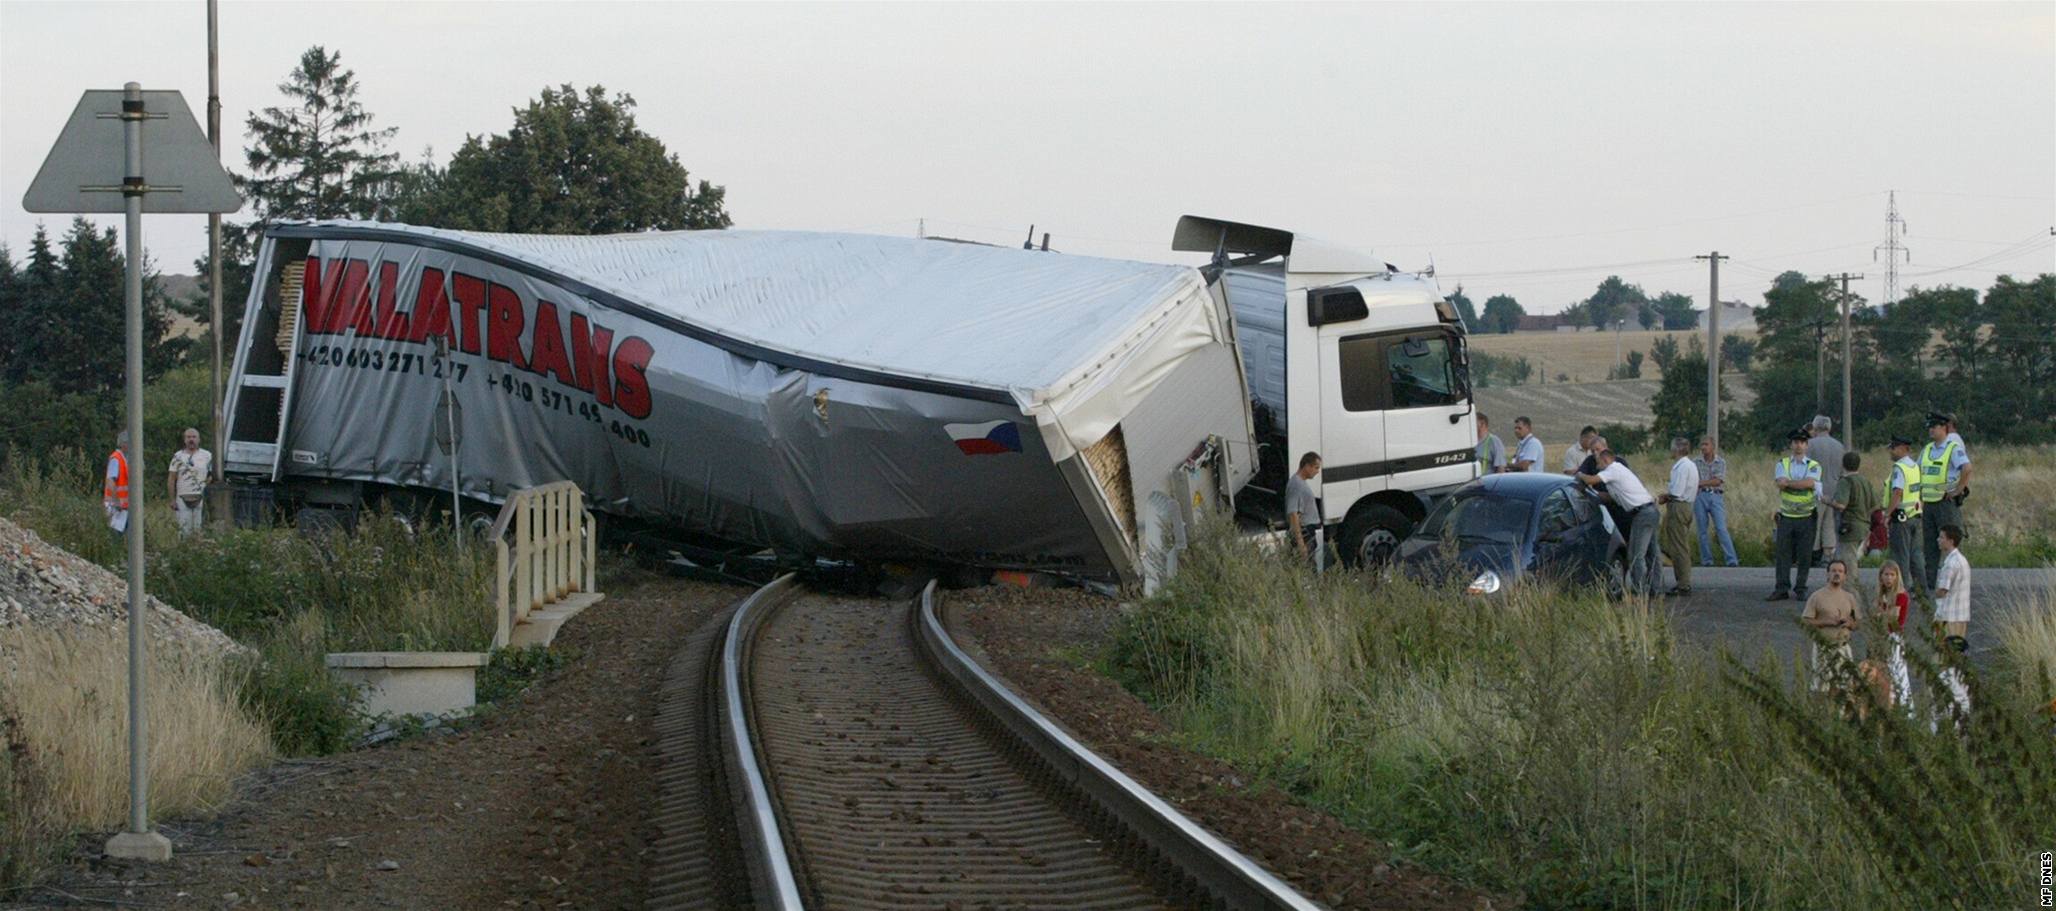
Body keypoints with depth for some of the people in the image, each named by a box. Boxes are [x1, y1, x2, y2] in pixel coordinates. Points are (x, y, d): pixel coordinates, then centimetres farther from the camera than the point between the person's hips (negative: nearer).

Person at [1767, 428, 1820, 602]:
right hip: (1786, 516, 1)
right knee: (1783, 553, -1)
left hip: (1806, 517, -1)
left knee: (1804, 555, 0)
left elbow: (1810, 482, -15)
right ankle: (1782, 589, 3)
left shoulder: (1814, 466, 5)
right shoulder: (1782, 464, 8)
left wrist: (1788, 483, -9)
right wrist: (1800, 484, -11)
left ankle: (1801, 589, 8)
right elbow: (1781, 482, -9)